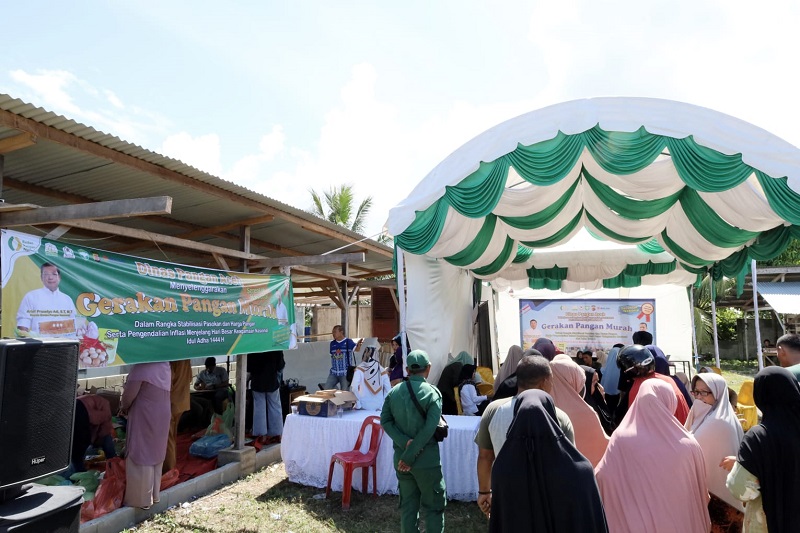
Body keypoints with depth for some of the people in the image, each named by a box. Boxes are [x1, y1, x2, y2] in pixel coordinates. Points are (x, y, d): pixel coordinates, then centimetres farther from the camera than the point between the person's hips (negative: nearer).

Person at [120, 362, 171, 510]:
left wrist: (124, 408, 8)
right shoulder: (164, 365, 1)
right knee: (155, 454, 18)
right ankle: (154, 494, 30)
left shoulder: (141, 367, -23)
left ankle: (140, 499, 15)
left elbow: (129, 393, -15)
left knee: (141, 456, 5)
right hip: (161, 416, 7)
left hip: (144, 417, -7)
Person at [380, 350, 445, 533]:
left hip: (400, 457, 4)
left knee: (407, 505, 16)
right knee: (433, 506, 9)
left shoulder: (394, 391, 3)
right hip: (426, 458, -4)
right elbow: (429, 428, -18)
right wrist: (410, 456, -15)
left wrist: (405, 443, -11)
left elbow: (385, 421, -3)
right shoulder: (432, 392, -11)